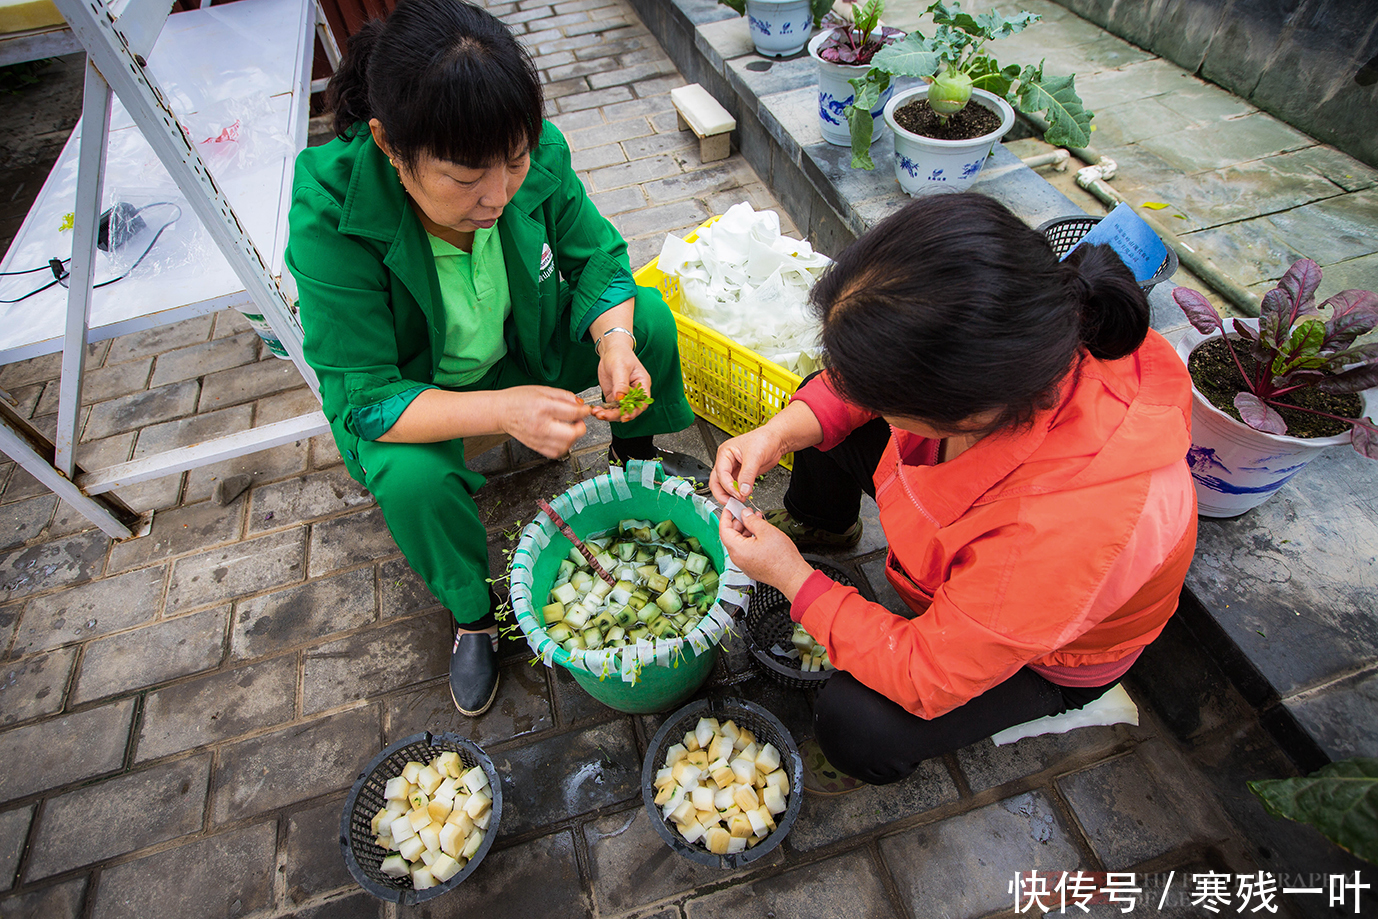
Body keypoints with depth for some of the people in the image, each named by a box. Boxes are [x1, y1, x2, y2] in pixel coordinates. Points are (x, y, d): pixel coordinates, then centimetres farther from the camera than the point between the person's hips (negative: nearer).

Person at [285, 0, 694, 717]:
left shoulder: (537, 155, -25)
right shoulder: (330, 218, -33)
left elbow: (597, 259, -11)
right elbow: (362, 397, -31)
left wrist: (615, 344, -33)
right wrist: (504, 410, -45)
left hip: (527, 346, 3)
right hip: (410, 388, -2)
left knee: (650, 319, -17)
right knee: (412, 480, -33)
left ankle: (636, 454, 13)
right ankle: (473, 614, 0)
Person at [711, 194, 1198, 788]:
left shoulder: (1063, 535, -48)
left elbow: (924, 677, -31)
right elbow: (851, 389, -11)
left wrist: (791, 578, -25)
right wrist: (778, 434, -25)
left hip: (1047, 654, -5)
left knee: (853, 725, -23)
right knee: (835, 405, 2)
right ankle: (820, 525, 34)